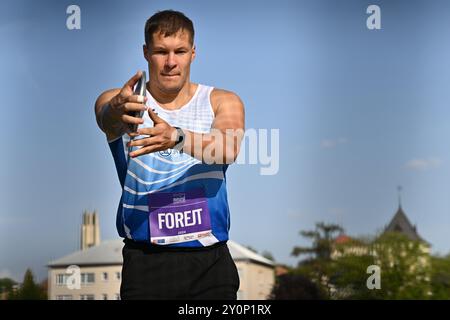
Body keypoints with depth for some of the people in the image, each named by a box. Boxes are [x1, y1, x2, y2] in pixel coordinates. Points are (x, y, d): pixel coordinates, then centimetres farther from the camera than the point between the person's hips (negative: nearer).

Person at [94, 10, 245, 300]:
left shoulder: (222, 102, 4)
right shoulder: (119, 101, 3)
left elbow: (228, 150, -17)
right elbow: (107, 119, -22)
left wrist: (177, 137, -37)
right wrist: (118, 111, -46)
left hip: (211, 261, 1)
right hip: (146, 261, -1)